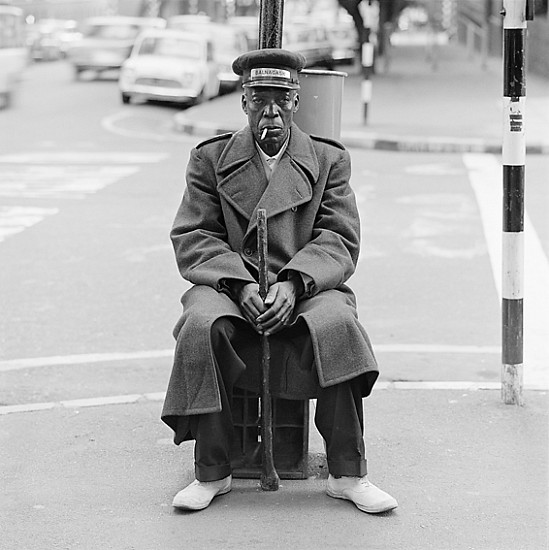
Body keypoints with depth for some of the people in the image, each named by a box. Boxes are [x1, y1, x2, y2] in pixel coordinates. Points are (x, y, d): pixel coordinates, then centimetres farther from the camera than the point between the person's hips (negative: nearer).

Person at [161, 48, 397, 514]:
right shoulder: (210, 159, 11)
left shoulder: (329, 160, 11)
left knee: (337, 325, -33)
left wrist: (293, 284, -18)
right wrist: (240, 286, -15)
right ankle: (212, 473, -21)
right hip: (228, 286, 0)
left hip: (307, 287, 0)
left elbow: (339, 242, 2)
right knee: (201, 328, -33)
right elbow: (193, 239, 3)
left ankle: (348, 475, -23)